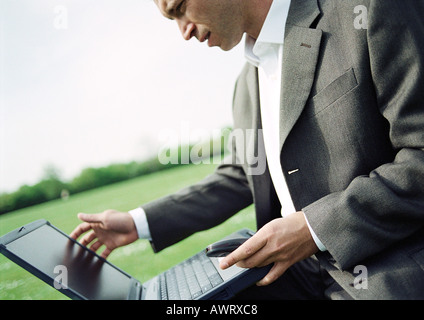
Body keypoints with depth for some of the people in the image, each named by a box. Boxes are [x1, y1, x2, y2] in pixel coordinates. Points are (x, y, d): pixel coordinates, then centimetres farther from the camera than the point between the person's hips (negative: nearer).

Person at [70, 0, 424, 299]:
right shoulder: (248, 81, 13)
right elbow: (239, 178, 17)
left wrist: (315, 228, -21)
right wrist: (139, 223, 13)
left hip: (392, 276, -6)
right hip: (300, 270, 7)